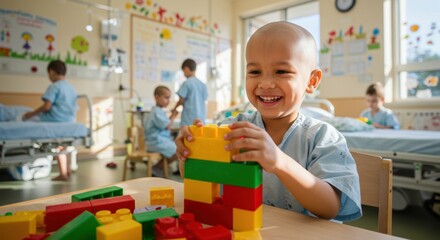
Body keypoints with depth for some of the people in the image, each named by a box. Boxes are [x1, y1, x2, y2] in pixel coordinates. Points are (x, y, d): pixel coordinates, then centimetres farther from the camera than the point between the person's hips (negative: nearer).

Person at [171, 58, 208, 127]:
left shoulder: (187, 83, -8)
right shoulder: (203, 84, 8)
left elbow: (181, 100, -7)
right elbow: (204, 99, 10)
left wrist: (174, 109, 11)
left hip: (189, 119, -5)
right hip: (201, 118, 6)